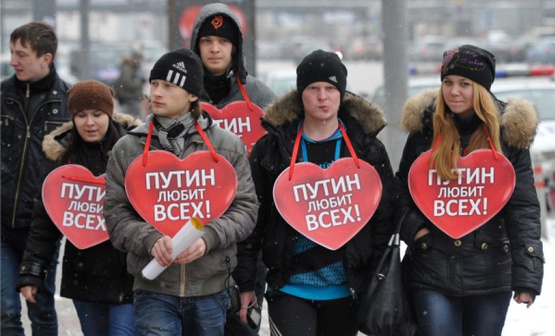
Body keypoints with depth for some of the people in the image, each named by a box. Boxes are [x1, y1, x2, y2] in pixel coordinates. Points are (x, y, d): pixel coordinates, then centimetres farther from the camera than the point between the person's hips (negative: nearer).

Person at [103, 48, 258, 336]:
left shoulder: (227, 145, 3)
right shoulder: (127, 149, 5)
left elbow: (245, 207, 2)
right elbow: (115, 214, 3)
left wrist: (208, 238, -15)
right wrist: (150, 239, -17)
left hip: (211, 288, 1)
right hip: (153, 289, -1)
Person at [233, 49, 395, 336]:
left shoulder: (367, 149, 3)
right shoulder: (272, 147, 0)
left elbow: (384, 218, 4)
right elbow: (251, 218, 2)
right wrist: (245, 283, -2)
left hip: (345, 290, 2)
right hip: (290, 288, -2)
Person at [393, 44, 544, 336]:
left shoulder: (507, 134, -3)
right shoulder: (425, 128, 0)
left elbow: (524, 208, -4)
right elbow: (401, 187, 13)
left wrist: (527, 275, -11)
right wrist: (412, 227, -6)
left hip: (491, 274, 0)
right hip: (432, 271, 0)